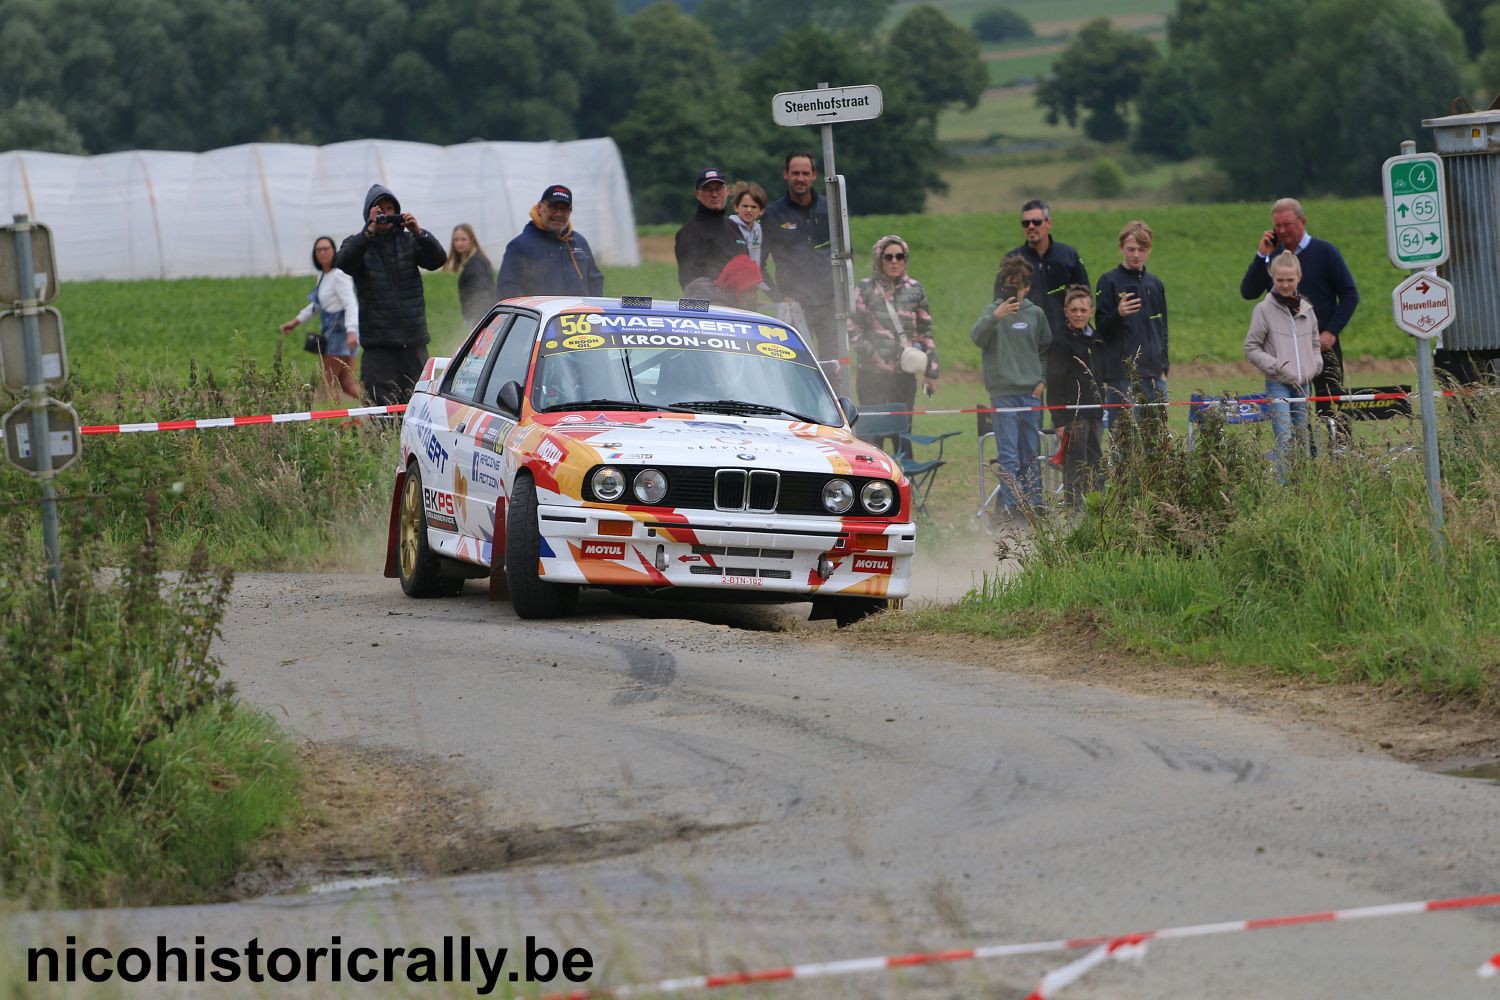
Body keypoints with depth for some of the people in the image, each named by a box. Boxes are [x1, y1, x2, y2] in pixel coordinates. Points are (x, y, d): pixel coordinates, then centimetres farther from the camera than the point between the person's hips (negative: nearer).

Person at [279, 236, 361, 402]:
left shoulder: (338, 276, -14)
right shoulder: (323, 276, 14)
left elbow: (351, 305, -23)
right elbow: (317, 305, 28)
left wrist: (351, 332, -36)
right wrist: (295, 322, 30)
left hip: (341, 330, -9)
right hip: (332, 332, 9)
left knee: (328, 383, -4)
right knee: (347, 383, 5)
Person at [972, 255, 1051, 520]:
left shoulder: (1035, 313, 9)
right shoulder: (993, 311, 0)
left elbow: (1045, 349, 18)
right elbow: (976, 337, -17)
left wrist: (1042, 379, 6)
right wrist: (995, 317, -33)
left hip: (1031, 392, 3)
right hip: (1003, 392, -3)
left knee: (1030, 454, 9)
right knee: (1008, 455, -7)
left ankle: (1034, 502, 15)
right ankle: (1011, 504, -8)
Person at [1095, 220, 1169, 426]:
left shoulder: (1155, 284, 15)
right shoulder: (1109, 281, -1)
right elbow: (1102, 328, -5)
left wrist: (1163, 368, 13)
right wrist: (1118, 314, -25)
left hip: (1154, 375, 5)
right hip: (1122, 375, -5)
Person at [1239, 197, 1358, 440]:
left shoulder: (1324, 252, -1)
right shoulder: (1272, 255, 9)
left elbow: (1350, 295, -1)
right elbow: (1248, 292, 2)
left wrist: (1331, 332, -11)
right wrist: (1262, 255, -7)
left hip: (1322, 345, -4)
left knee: (1331, 409, -11)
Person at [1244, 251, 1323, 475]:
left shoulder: (1306, 309, 10)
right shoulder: (1264, 309, -4)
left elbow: (1315, 344, 21)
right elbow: (1251, 349, -3)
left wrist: (1315, 366, 2)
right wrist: (1276, 366, -13)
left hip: (1303, 383, 5)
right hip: (1278, 384, -5)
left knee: (1302, 438, 10)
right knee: (1285, 439, -16)